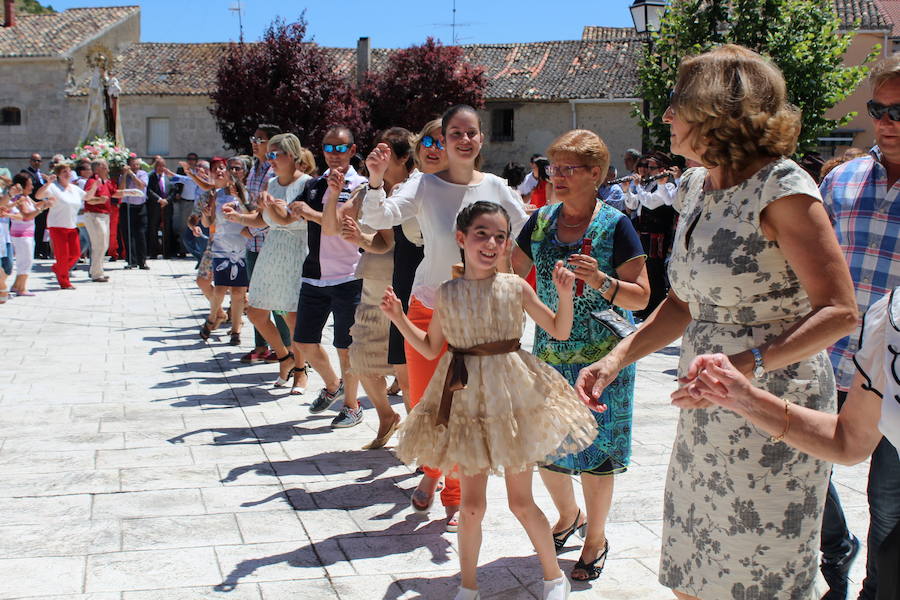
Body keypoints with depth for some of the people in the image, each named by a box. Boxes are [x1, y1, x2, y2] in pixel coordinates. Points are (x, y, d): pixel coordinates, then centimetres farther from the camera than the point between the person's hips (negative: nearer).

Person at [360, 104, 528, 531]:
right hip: (427, 308, 0)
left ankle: (455, 498, 21)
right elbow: (380, 218, -18)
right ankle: (431, 473, 37)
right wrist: (375, 179, -32)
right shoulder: (426, 186, -4)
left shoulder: (496, 189, -1)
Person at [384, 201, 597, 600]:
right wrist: (399, 318, -1)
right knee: (471, 505, 8)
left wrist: (565, 293, -10)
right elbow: (430, 348, 10)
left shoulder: (516, 288, -4)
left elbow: (560, 332, 5)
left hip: (512, 397, -1)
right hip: (467, 402, 1)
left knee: (521, 502, 6)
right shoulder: (447, 294, -1)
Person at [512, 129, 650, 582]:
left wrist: (600, 281, -27)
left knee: (595, 452, 3)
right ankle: (569, 515, 40)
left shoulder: (615, 226, -9)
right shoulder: (541, 221, 5)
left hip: (602, 357, -5)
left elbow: (641, 296, -11)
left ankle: (596, 539, 25)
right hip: (549, 353, 5)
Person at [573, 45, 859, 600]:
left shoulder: (781, 188, -16)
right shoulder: (696, 186, 9)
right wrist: (617, 359, 4)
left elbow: (840, 311, -17)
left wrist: (750, 363, -29)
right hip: (705, 417, 8)